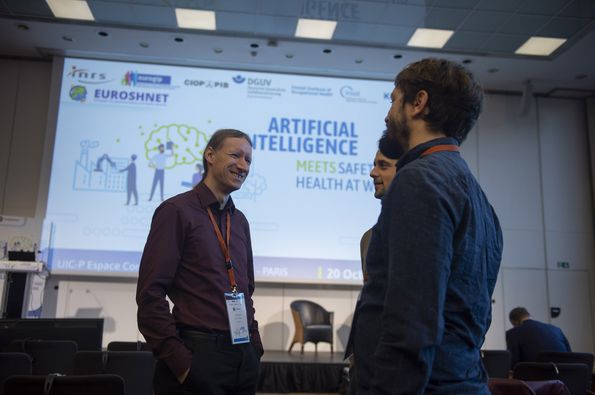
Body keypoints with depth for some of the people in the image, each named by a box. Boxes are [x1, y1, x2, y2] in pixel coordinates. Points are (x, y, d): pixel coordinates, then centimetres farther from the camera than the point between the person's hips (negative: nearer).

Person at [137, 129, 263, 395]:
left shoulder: (239, 221, 13)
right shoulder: (177, 211, -7)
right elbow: (150, 293, -12)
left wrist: (254, 348, 9)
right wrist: (179, 362, -16)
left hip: (243, 360, 7)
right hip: (197, 358, -6)